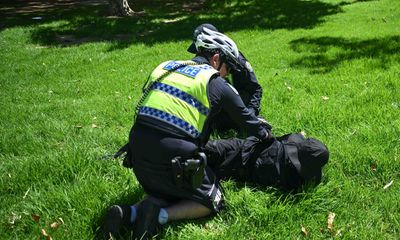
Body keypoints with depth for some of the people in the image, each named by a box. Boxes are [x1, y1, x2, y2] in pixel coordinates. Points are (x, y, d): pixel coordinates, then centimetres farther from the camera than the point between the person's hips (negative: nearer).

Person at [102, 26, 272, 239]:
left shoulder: (164, 67, 16)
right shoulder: (216, 84, 3)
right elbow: (245, 118, 14)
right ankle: (160, 215, -7)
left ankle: (129, 213, 3)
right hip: (173, 156, -6)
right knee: (212, 201, 14)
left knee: (169, 192, 28)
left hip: (137, 151, 6)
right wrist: (266, 136, 33)